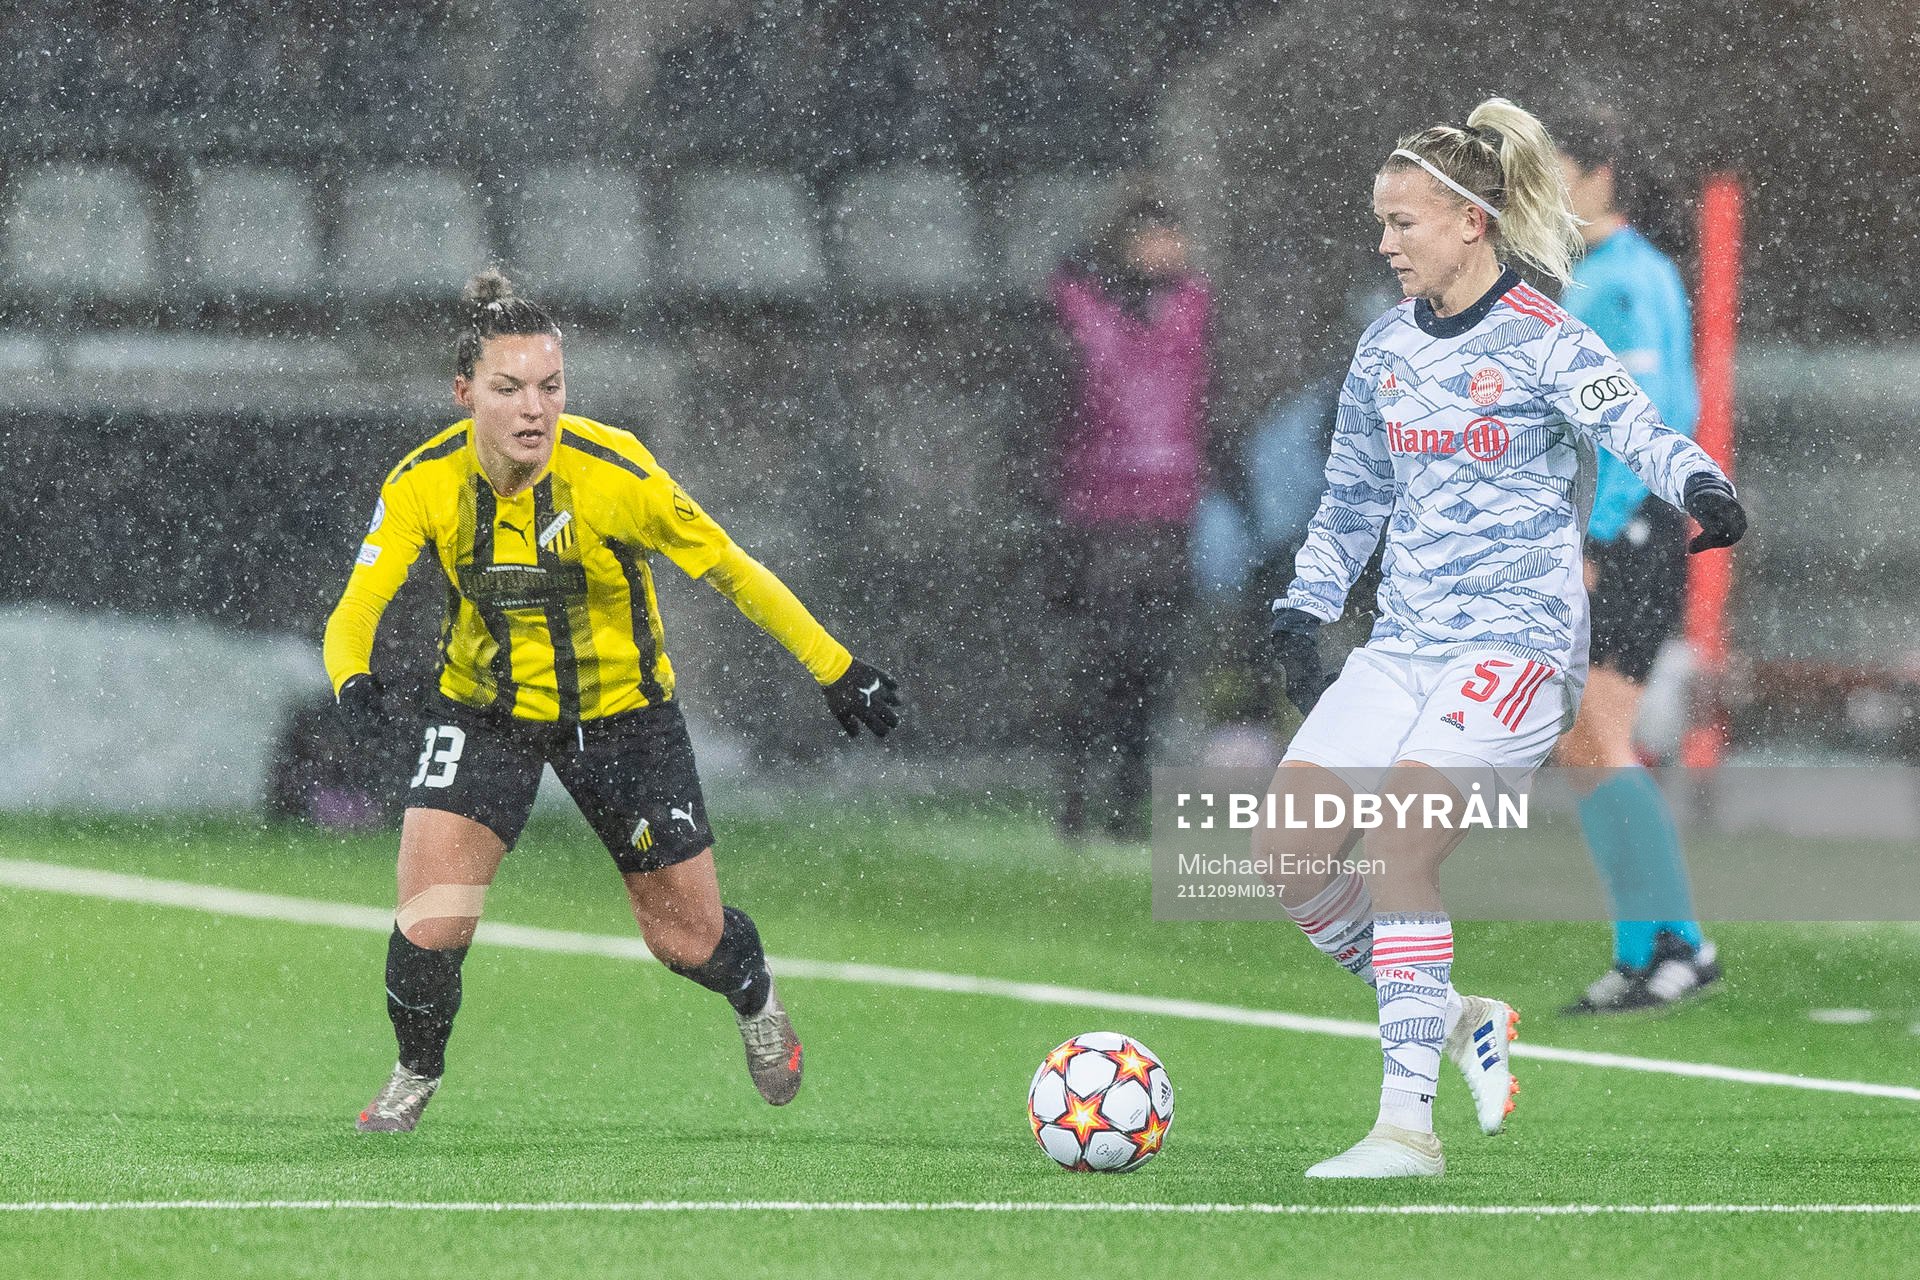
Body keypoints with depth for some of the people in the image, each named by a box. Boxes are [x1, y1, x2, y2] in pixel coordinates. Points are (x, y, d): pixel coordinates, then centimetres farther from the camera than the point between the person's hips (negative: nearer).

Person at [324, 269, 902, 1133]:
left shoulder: (615, 473, -26)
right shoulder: (424, 483, -19)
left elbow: (731, 571, -14)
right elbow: (355, 610, -19)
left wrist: (836, 670, -10)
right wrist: (354, 679, -42)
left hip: (620, 710, -1)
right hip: (483, 711, 1)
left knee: (689, 938, 7)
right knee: (429, 924, -16)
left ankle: (757, 1003, 45)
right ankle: (416, 1077, 15)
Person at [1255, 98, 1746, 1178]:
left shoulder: (1543, 344, -9)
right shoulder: (1387, 350, 11)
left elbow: (1640, 430, -24)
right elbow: (1353, 495, 23)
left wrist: (1701, 486, -44)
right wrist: (1304, 611, 19)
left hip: (1516, 643, -7)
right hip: (1403, 645, 7)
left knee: (1397, 845, -23)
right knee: (1286, 848, -2)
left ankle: (1409, 1124, -19)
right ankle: (1453, 1020, 18)